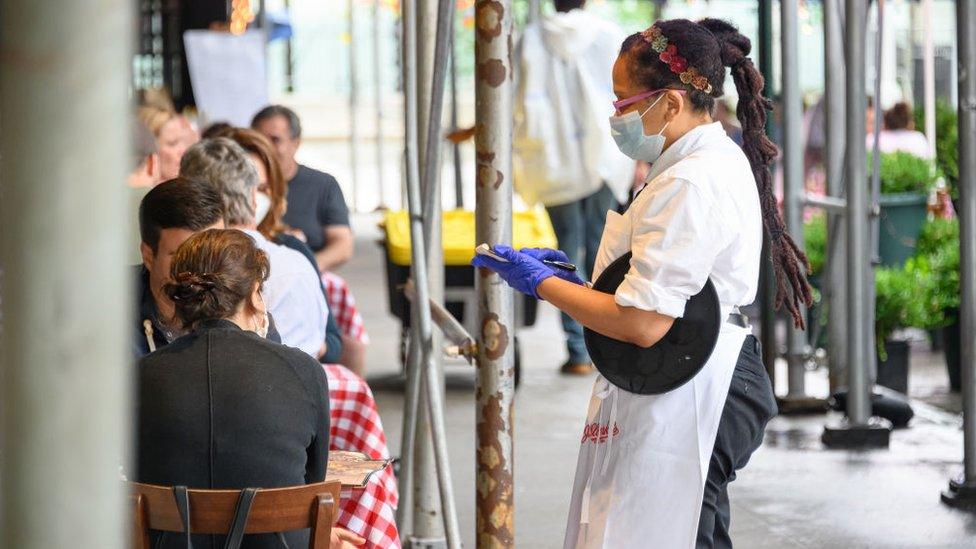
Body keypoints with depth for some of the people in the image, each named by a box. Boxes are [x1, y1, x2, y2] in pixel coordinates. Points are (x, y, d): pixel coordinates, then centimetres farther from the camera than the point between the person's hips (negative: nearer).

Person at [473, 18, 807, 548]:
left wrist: (542, 282, -11)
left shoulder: (688, 185, -19)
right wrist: (569, 277, 12)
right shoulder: (721, 162, 14)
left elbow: (643, 324, -23)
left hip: (679, 402, -11)